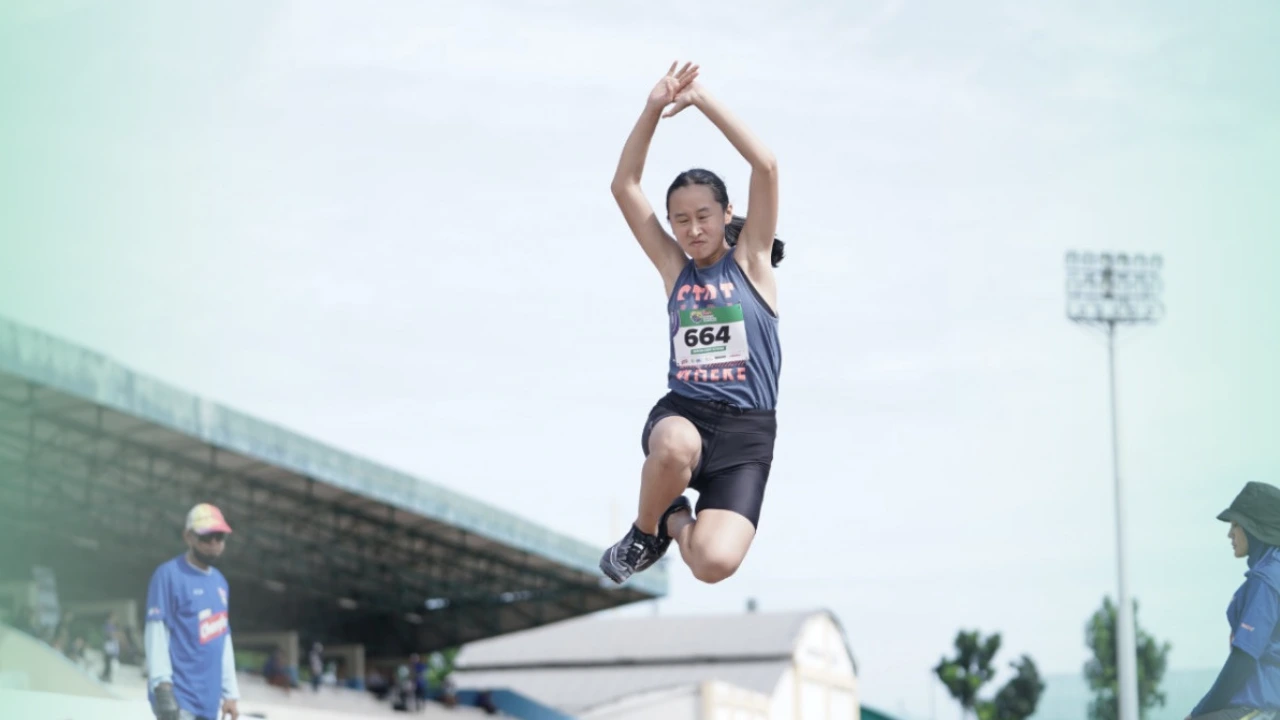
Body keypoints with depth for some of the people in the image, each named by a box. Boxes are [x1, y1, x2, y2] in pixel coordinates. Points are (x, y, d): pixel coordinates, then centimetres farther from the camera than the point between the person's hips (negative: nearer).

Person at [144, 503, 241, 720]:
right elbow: (157, 630, -12)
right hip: (178, 697, -8)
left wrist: (230, 692, 17)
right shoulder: (169, 575, -6)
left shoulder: (220, 582, 19)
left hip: (210, 698, 8)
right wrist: (162, 682, -22)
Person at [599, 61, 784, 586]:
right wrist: (653, 110, -6)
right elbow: (624, 188, 5)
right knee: (675, 447, -41)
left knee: (715, 563, -25)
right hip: (681, 414, 1)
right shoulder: (675, 269, 12)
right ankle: (645, 531, -7)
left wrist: (703, 101, -9)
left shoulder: (750, 260, 6)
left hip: (746, 432, -1)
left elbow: (766, 166, -7)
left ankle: (676, 520, 13)